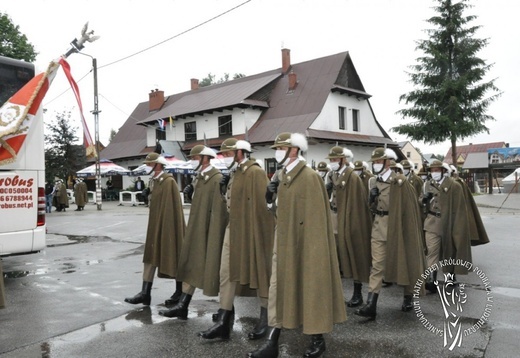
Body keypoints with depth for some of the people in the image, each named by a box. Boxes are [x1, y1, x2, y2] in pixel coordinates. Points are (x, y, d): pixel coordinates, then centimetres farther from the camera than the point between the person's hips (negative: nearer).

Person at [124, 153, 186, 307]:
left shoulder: (169, 182, -16)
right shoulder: (155, 181, 11)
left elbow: (172, 208, -19)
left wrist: (168, 229, -19)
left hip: (167, 227, -9)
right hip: (156, 227, 9)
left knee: (173, 258, 3)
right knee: (151, 257, 6)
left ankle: (180, 293, 18)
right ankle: (145, 293, 10)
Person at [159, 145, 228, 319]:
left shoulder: (217, 179, -16)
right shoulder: (199, 178, 12)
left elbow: (218, 210, -20)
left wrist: (214, 235, -22)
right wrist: (191, 194, 1)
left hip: (209, 232, -9)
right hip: (196, 231, 9)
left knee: (214, 269, 3)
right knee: (190, 266, 9)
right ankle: (182, 305, 16)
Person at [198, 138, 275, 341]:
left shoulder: (256, 173, -15)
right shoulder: (234, 174, 13)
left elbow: (262, 205, -19)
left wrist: (257, 232, -20)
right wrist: (224, 190, 6)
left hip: (251, 231, -9)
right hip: (233, 229, 9)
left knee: (259, 273, 5)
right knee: (226, 274, 7)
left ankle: (265, 320, 22)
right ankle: (223, 322, 15)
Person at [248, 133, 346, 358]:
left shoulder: (309, 177, -14)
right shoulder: (284, 176, 10)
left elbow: (316, 216, -16)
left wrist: (311, 248, -18)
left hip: (304, 242, -8)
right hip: (284, 241, 8)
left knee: (310, 287, 6)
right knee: (279, 287, 6)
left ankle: (317, 340, 24)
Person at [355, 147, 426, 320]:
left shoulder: (399, 181, -9)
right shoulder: (373, 182, 7)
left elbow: (409, 205, -8)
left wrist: (408, 230, -9)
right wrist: (372, 198, -7)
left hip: (397, 226, -4)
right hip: (379, 226, 4)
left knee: (403, 262, 11)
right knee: (377, 265, -1)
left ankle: (408, 297, 32)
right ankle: (371, 305, -4)